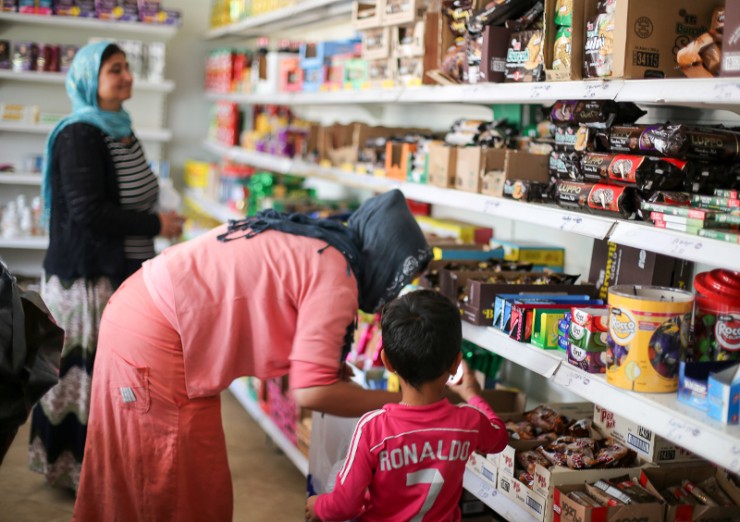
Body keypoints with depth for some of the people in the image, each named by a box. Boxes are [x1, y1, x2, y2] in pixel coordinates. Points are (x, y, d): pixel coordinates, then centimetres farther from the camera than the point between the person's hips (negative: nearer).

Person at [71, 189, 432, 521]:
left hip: (138, 312, 9)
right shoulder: (335, 275, -13)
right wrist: (395, 402, -6)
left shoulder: (300, 238, 13)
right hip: (156, 341, -9)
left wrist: (332, 371, 16)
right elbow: (312, 392, -20)